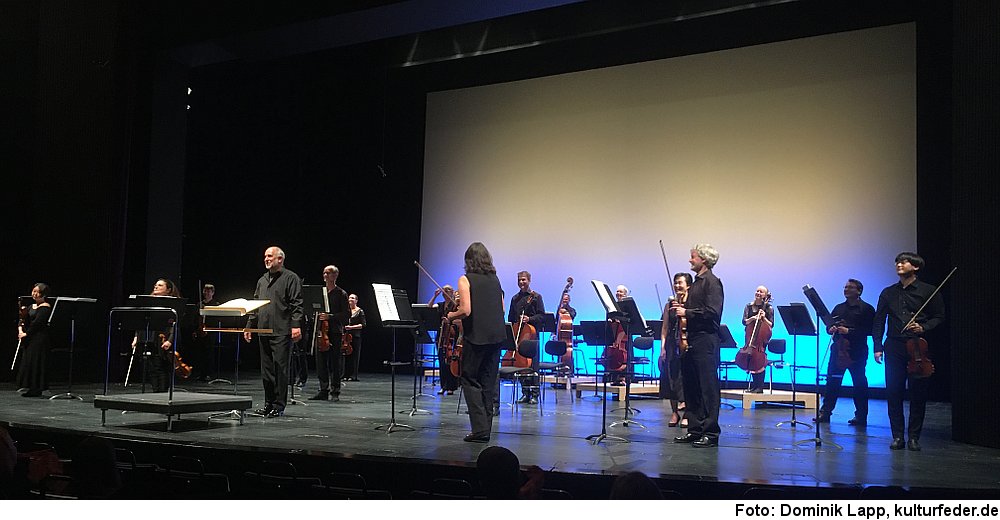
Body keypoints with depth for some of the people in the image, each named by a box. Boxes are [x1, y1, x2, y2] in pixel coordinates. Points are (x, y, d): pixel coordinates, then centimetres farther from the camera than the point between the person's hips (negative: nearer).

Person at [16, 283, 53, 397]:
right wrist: (20, 329, -3)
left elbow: (37, 323, -17)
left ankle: (36, 389, -5)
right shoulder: (31, 306, 18)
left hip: (40, 339, -9)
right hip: (30, 339, 9)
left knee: (35, 361, -9)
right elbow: (24, 321, 16)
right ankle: (32, 388, 13)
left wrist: (26, 333, -13)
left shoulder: (45, 307, -10)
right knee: (28, 362, 9)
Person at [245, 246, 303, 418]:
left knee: (280, 369, -6)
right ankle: (268, 404, 17)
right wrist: (249, 326, 17)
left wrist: (296, 325, -18)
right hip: (263, 331, 7)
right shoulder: (262, 280, 19)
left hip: (281, 332, -7)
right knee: (266, 369, 10)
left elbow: (297, 304, -9)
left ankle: (279, 406, -2)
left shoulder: (291, 278, -2)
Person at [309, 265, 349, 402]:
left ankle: (335, 392, 3)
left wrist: (330, 317, -16)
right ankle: (323, 391, 10)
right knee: (321, 362, 3)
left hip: (335, 332, -4)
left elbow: (347, 314, -6)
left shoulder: (341, 294, 1)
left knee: (335, 363, -2)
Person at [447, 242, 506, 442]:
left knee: (470, 380, 1)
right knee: (488, 382, 11)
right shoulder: (494, 279, 11)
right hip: (496, 335, 6)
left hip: (477, 336, -6)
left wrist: (452, 315, 3)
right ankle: (485, 427, 14)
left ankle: (480, 428, -7)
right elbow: (502, 309, 13)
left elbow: (466, 310, -16)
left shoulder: (466, 279, -7)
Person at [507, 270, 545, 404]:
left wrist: (530, 319, -19)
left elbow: (542, 315, -3)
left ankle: (534, 394, -2)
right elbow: (510, 317, 20)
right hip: (517, 335, 5)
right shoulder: (515, 298, 16)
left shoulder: (536, 297, 1)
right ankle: (525, 393, 11)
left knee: (532, 363, -5)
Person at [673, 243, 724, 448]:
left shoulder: (712, 282, -9)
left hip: (705, 341, -10)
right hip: (691, 341, 10)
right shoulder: (697, 282, 19)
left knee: (708, 387, -6)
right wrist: (680, 308, 8)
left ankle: (710, 433, -3)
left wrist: (687, 312, -15)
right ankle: (695, 430, 17)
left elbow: (712, 312, -20)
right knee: (691, 387, 11)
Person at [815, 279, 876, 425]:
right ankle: (825, 412, 8)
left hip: (856, 352, -5)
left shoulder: (866, 309, -2)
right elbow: (829, 325, 20)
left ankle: (861, 416, 9)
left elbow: (870, 330, -11)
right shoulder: (839, 307, 17)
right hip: (838, 350, 5)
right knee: (832, 381, 3)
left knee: (859, 383, 2)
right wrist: (830, 329, -4)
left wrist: (849, 331, -17)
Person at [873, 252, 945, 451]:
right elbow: (879, 321, 13)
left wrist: (923, 328, -12)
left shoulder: (928, 291, 4)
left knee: (918, 393, 0)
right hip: (894, 347, 2)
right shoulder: (888, 293, 12)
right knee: (893, 392, 1)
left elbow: (939, 317, 6)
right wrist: (878, 347, 4)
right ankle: (897, 436, 8)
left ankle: (914, 437, 8)